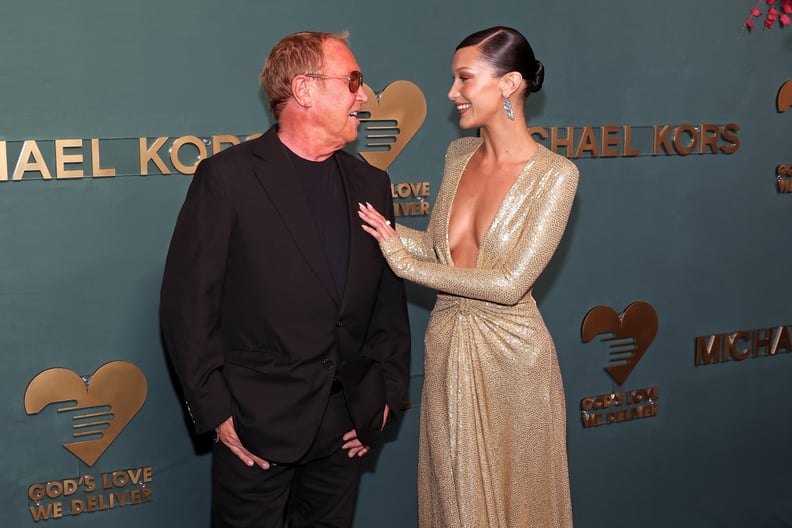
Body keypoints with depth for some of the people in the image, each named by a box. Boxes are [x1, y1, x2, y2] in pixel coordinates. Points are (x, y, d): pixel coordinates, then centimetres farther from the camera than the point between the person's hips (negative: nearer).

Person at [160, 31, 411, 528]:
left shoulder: (370, 183, 7)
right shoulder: (227, 176, -9)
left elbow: (389, 296, 12)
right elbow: (188, 303, -10)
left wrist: (388, 391, 6)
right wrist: (216, 411, -11)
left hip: (348, 425, 5)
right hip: (257, 427, -4)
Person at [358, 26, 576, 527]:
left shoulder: (555, 174, -15)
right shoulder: (459, 154, 3)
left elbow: (511, 283, -20)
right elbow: (446, 247, 9)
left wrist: (407, 263, -16)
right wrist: (380, 226, -4)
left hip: (510, 353, -5)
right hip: (447, 346, 5)